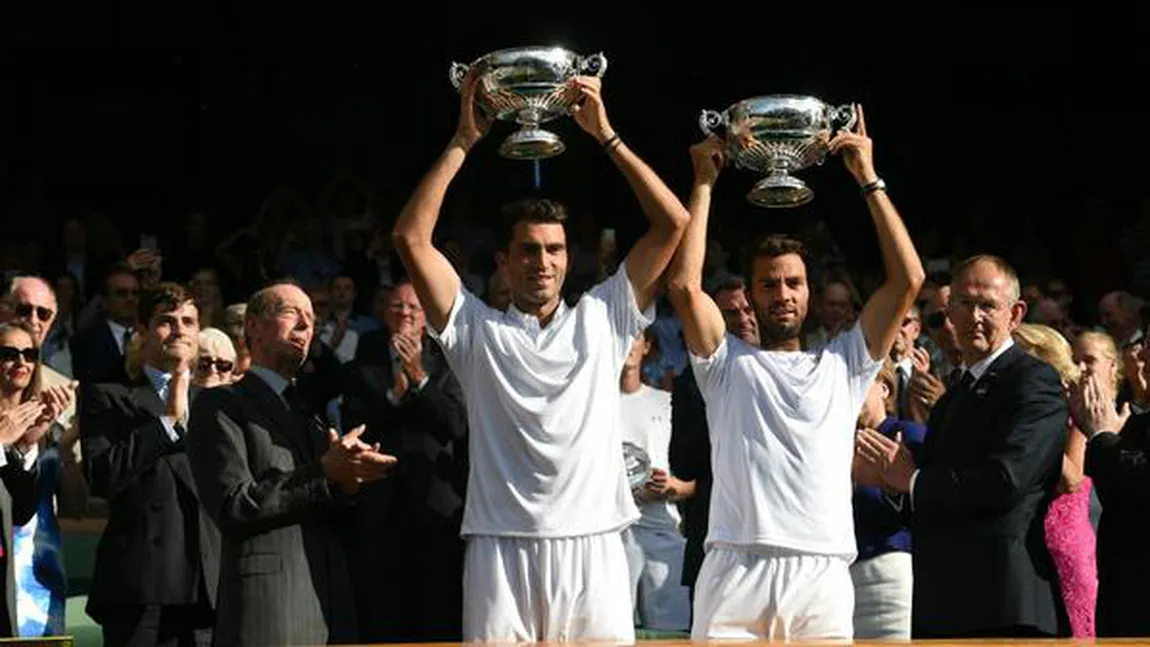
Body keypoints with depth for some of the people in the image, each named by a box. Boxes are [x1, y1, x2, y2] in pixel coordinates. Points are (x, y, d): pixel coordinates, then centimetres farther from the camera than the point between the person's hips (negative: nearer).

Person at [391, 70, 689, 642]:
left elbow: (673, 224, 8)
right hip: (501, 551, 0)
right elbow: (411, 238, 3)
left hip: (592, 548, 1)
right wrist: (463, 142, 4)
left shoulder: (601, 317, 13)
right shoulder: (476, 328, 12)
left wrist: (605, 135, 5)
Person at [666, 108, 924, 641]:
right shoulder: (727, 362, 16)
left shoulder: (842, 363, 19)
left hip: (823, 577, 1)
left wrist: (869, 179, 11)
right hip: (736, 573, -1)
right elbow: (684, 284, 0)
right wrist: (704, 182, 7)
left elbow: (907, 280, 11)